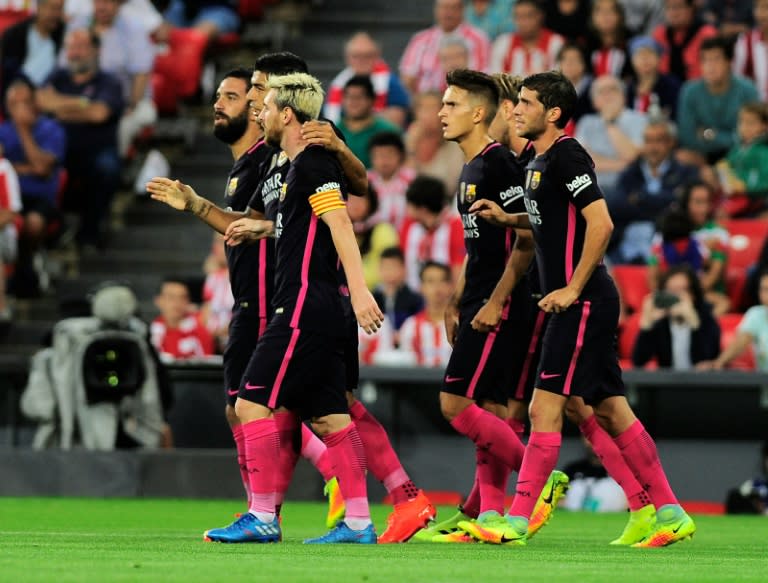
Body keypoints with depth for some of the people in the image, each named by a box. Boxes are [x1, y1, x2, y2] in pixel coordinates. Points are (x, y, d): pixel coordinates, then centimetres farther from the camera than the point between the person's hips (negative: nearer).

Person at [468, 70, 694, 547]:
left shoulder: (566, 156, -14)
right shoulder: (539, 161, 15)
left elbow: (601, 223, -22)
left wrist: (573, 288, -20)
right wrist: (506, 217, 17)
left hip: (584, 303, -10)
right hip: (584, 305, 10)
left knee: (545, 408, -9)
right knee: (610, 411, 10)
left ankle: (517, 522, -8)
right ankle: (672, 514, 14)